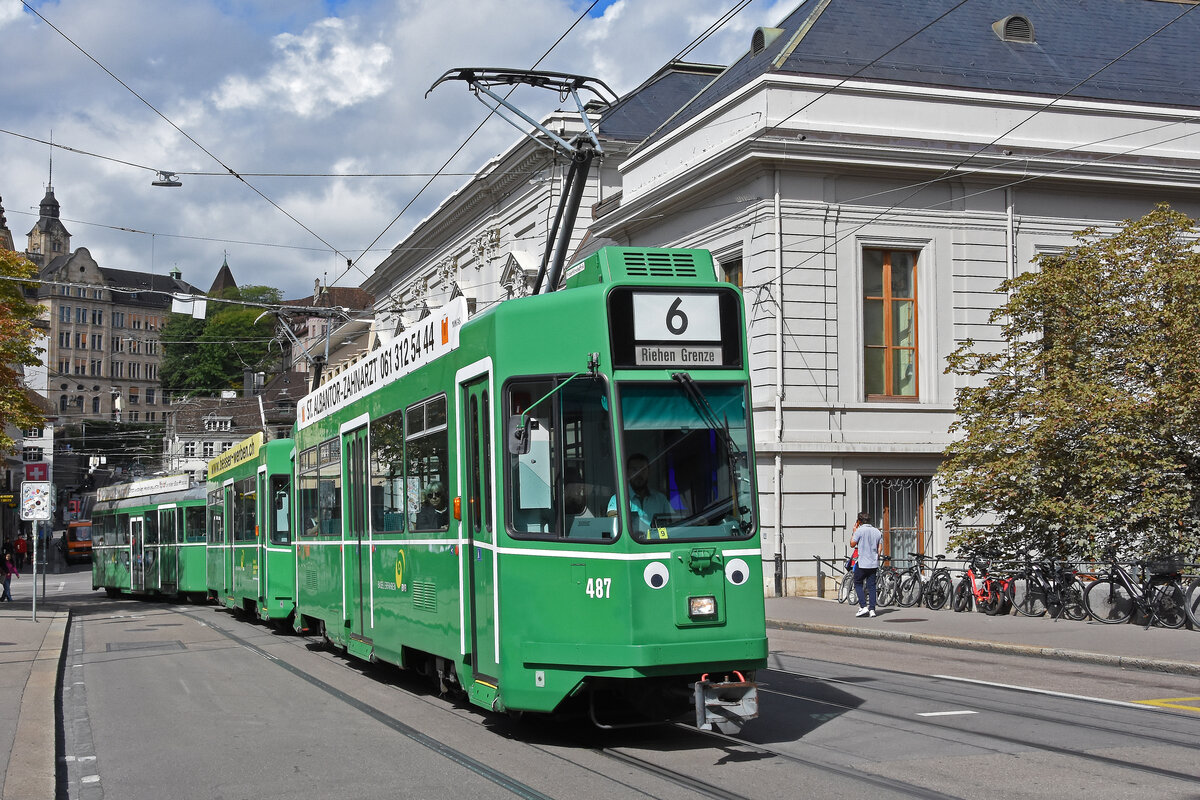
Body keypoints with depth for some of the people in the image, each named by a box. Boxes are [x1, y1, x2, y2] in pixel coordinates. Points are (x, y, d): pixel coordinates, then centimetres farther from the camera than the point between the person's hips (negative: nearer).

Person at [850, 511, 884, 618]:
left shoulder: (860, 530, -10)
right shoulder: (877, 531, 8)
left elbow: (852, 544, -2)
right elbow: (880, 548, 11)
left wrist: (854, 532, 8)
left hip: (862, 563, -5)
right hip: (873, 564, 5)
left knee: (858, 584, 7)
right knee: (871, 586, 7)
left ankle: (863, 606, -6)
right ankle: (872, 609, 1)